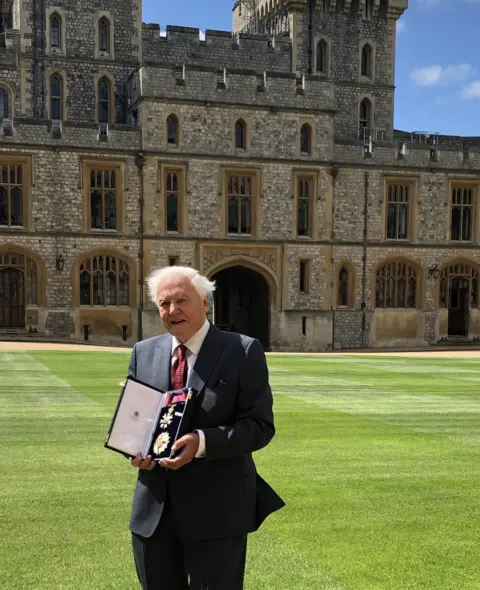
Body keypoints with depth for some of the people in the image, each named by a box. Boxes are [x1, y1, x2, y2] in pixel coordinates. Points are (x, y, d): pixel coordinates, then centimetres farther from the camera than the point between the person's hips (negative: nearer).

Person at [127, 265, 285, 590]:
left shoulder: (243, 351, -7)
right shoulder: (144, 352, 8)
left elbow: (260, 425, -11)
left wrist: (202, 443, -25)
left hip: (216, 512, -4)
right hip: (153, 511, 5)